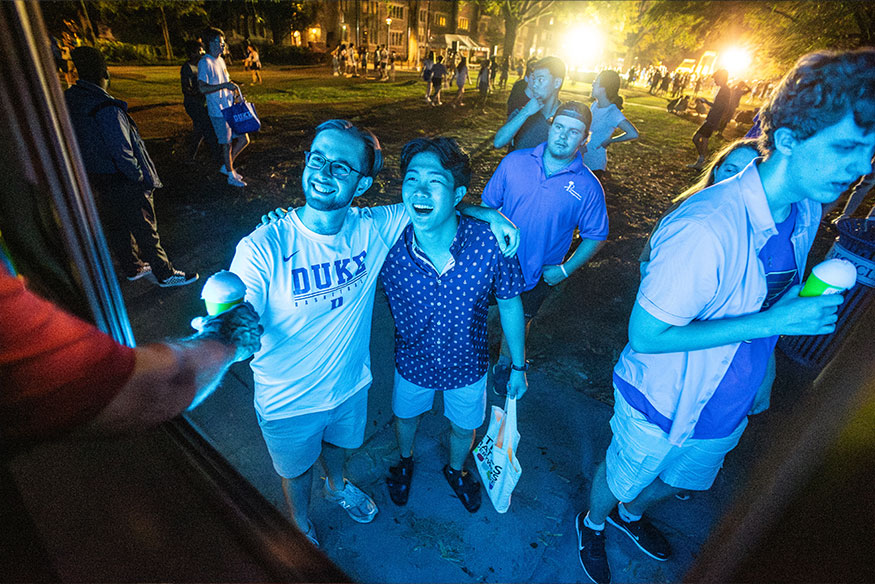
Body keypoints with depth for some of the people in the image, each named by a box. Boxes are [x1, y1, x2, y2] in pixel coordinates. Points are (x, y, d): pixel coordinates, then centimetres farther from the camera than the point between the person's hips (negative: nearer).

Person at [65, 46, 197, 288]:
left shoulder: (70, 100, 1)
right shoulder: (106, 109, -26)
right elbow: (122, 153, -25)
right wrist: (140, 178, -11)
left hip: (98, 181, 9)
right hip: (123, 185, -9)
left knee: (116, 227, 20)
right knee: (145, 230, 3)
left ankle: (132, 268, 37)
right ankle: (165, 274, 15)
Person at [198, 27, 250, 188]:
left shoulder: (220, 60, 15)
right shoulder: (205, 63, -13)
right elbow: (203, 88, -23)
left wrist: (233, 87, 10)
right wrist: (224, 85, -31)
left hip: (230, 108, 8)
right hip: (218, 111, -8)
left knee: (243, 139, 10)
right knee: (227, 144, 1)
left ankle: (226, 167, 25)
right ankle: (231, 176, 15)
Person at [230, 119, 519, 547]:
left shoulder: (373, 228, -19)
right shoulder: (262, 250, -29)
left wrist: (488, 214, -17)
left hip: (350, 384, 3)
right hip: (289, 403, -3)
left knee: (337, 444, 35)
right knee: (296, 472, 28)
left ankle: (337, 486, 72)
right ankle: (300, 527, 63)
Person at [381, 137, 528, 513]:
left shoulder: (491, 243, -30)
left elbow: (509, 304, -13)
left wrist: (518, 366, 0)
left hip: (468, 366, 0)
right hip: (413, 364, 1)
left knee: (464, 428, 27)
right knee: (405, 416, 30)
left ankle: (455, 470, 64)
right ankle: (405, 461, 67)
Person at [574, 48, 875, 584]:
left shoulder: (807, 211, -7)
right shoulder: (705, 229, -35)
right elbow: (645, 336, -31)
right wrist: (771, 322, -30)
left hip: (727, 408, 8)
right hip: (663, 407, -7)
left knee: (678, 481, 32)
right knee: (621, 477, 22)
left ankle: (630, 514, 65)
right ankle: (593, 523, 56)